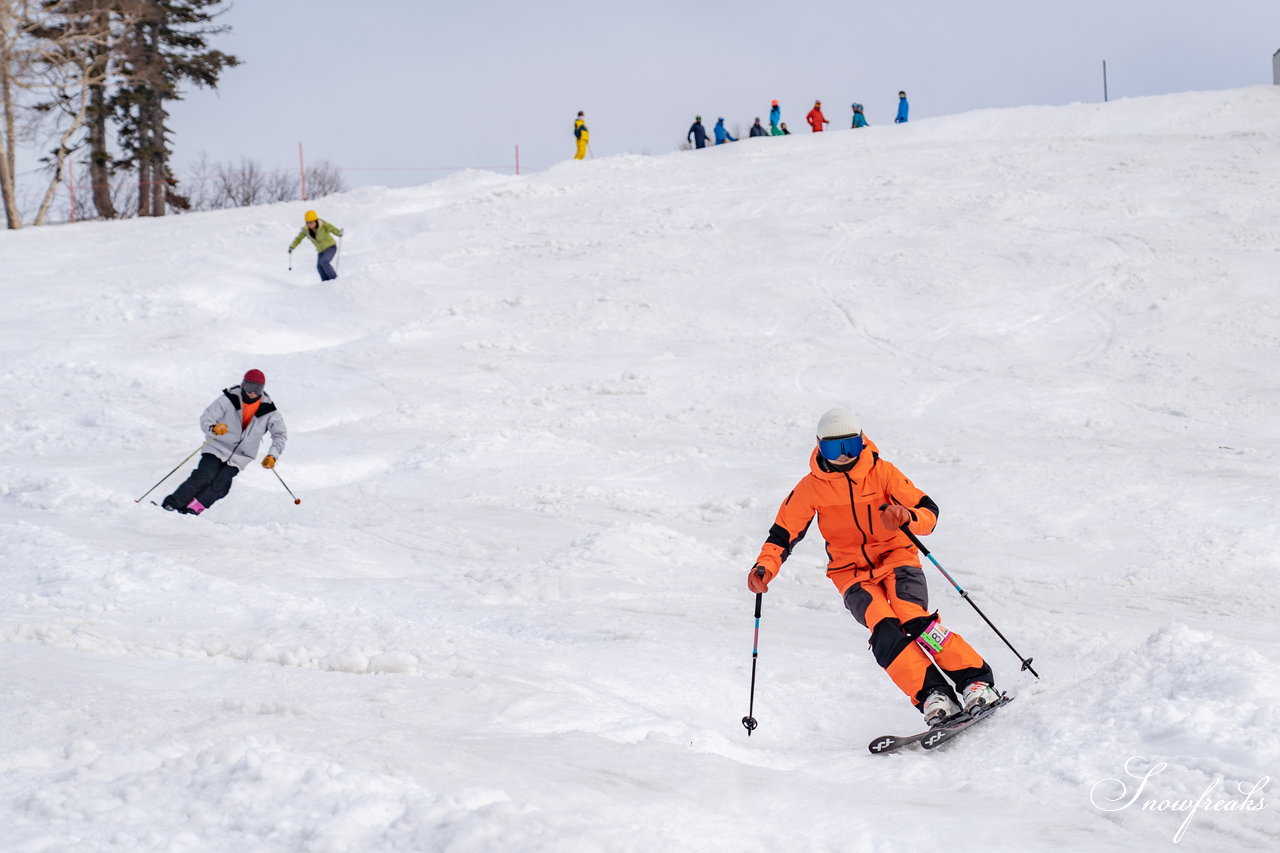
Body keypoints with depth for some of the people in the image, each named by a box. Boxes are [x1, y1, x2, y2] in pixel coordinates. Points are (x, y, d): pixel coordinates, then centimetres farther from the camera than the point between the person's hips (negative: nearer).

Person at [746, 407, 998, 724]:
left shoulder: (882, 472, -7)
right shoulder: (811, 488, -3)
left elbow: (929, 512, -9)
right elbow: (783, 533, 3)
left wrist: (907, 517, -33)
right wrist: (765, 567, -16)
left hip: (896, 556, -1)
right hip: (852, 573, 1)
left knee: (914, 621, -27)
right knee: (885, 631, -27)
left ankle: (976, 682, -24)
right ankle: (931, 696, -32)